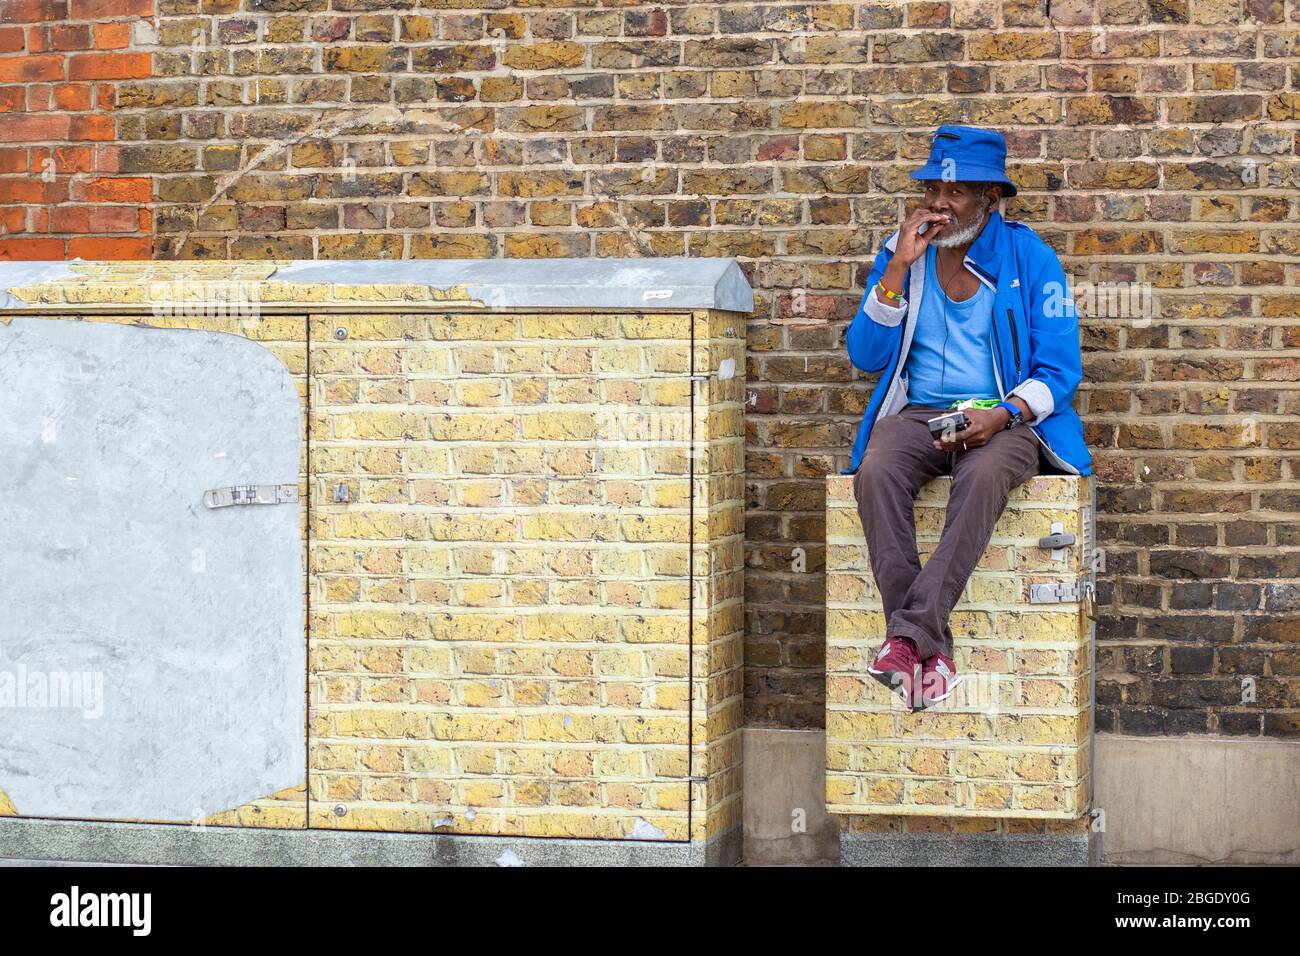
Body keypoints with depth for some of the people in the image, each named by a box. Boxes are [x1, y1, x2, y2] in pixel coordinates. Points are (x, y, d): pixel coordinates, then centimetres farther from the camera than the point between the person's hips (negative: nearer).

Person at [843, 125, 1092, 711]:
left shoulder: (1029, 259, 3)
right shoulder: (900, 253, 10)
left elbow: (1060, 370, 0)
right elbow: (866, 357, 4)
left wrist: (1003, 416, -19)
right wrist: (900, 267, -6)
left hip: (1006, 420, -2)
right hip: (918, 415, 2)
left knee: (983, 477, -38)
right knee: (876, 472, -33)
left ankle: (910, 634, -42)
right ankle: (930, 649, -38)